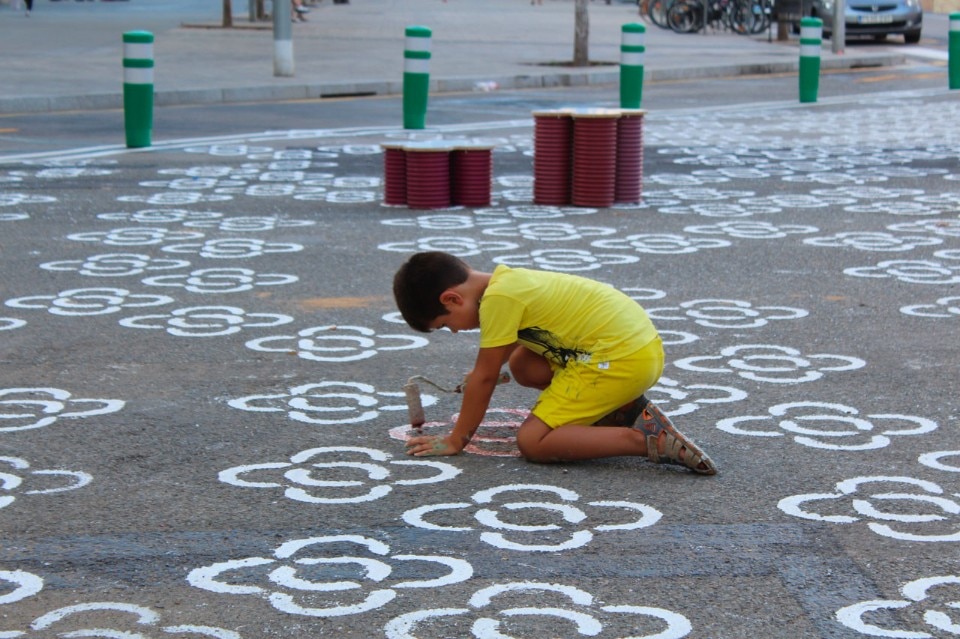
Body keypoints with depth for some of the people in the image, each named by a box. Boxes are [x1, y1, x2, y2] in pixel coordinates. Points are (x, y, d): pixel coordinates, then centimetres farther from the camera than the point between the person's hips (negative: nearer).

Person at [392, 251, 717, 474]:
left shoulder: (498, 297, -13)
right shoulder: (508, 280, 14)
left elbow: (485, 377, -8)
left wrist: (455, 440, 1)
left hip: (625, 357, -10)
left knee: (531, 442, -9)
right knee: (522, 364, 19)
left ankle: (648, 439, -16)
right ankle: (624, 408, 10)